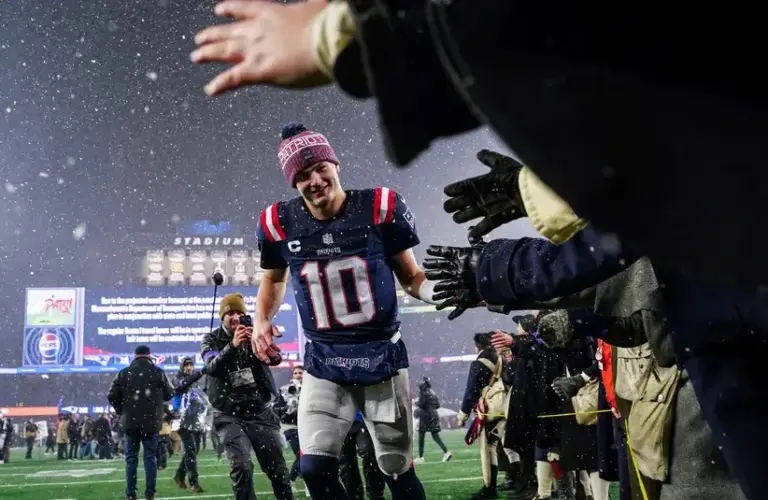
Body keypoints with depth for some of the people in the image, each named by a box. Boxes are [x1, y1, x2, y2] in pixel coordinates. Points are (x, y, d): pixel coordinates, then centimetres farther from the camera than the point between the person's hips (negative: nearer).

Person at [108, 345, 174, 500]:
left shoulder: (124, 373, 1)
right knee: (150, 457, 5)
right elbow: (170, 394, 5)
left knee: (131, 458, 7)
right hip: (151, 421, -1)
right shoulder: (158, 372, -1)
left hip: (130, 422, 1)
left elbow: (112, 396, 0)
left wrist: (121, 411, 15)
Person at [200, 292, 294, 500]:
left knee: (277, 469, 4)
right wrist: (233, 345, -39)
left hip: (261, 412, 2)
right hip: (230, 416, -2)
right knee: (241, 468, -18)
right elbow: (213, 367, -20)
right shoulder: (211, 340, 0)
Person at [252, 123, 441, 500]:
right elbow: (274, 279, 16)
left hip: (382, 358, -1)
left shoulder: (380, 208, -10)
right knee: (315, 468, -10)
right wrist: (261, 320, -3)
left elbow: (411, 277, 0)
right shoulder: (280, 223, -5)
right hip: (323, 365, 1)